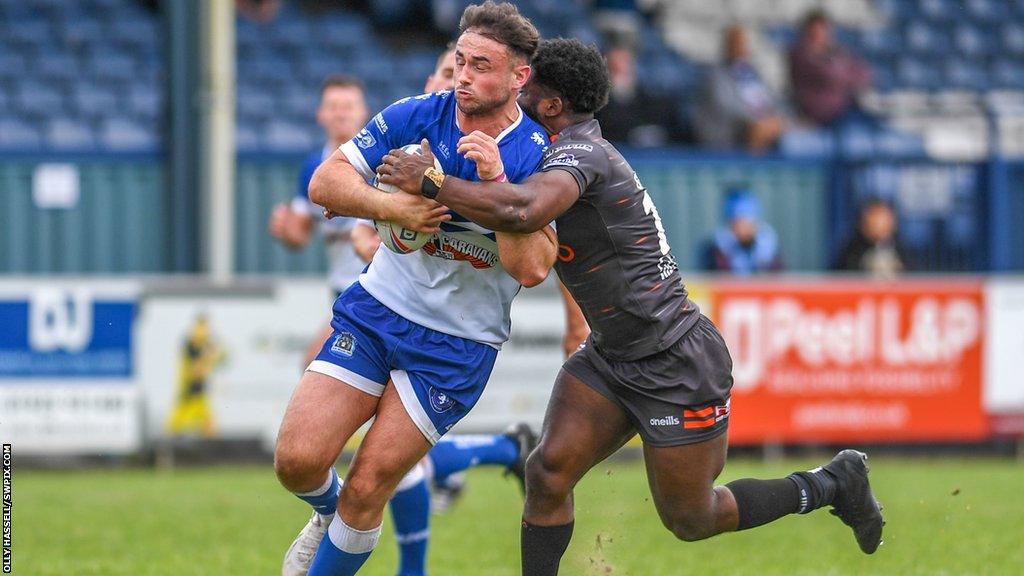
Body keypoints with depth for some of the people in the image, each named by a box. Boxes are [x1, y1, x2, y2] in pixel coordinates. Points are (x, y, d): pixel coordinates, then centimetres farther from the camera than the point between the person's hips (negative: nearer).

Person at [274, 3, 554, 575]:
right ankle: (328, 513, 27)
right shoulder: (417, 117, -4)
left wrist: (496, 180, -28)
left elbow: (531, 269, -20)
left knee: (367, 489, -7)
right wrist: (390, 205, -23)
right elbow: (325, 183, -6)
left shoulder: (537, 158, -10)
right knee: (298, 460, -8)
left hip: (458, 347, -3)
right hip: (377, 310, 3)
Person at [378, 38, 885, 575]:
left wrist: (430, 183, -34)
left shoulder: (582, 153, -24)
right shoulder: (580, 152, 7)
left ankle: (834, 483, 23)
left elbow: (524, 209, -44)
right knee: (548, 471, -6)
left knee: (689, 522, 5)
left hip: (676, 366, -9)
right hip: (610, 357, 9)